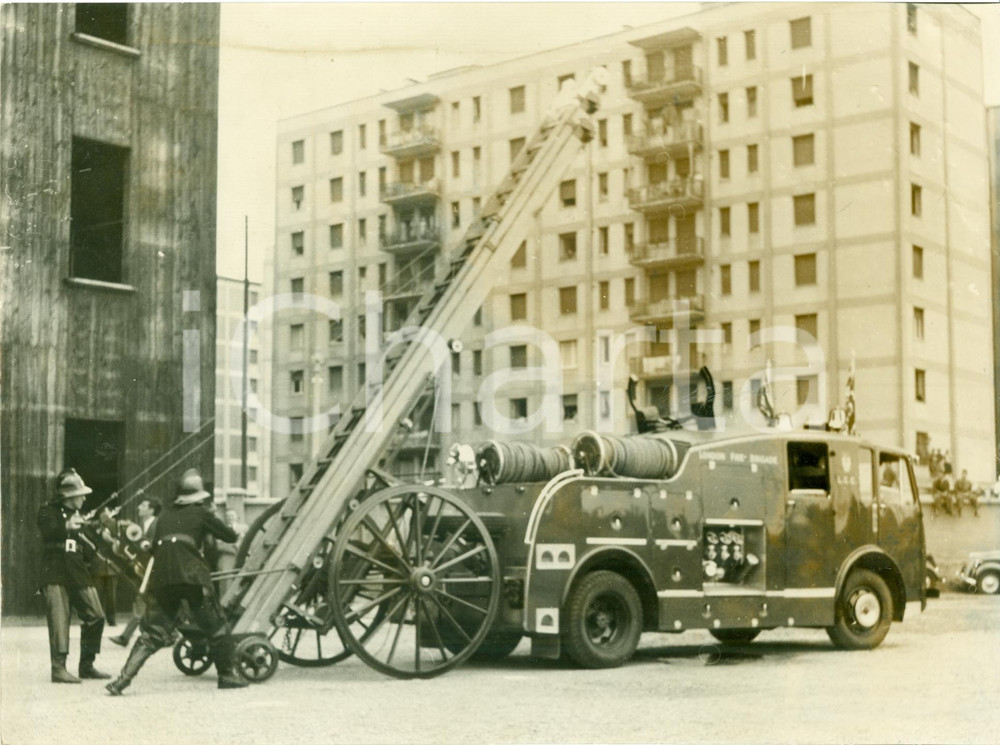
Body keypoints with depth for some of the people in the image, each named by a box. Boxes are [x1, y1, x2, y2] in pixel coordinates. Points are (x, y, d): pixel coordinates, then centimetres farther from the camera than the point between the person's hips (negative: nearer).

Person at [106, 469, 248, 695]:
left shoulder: (165, 515, 23)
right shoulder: (201, 513, 11)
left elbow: (154, 547, 22)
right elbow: (229, 536, 16)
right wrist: (234, 529, 37)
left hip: (161, 578, 4)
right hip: (192, 576, -4)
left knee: (152, 633, 6)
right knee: (216, 627, 11)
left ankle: (124, 678, -7)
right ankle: (226, 676, 15)